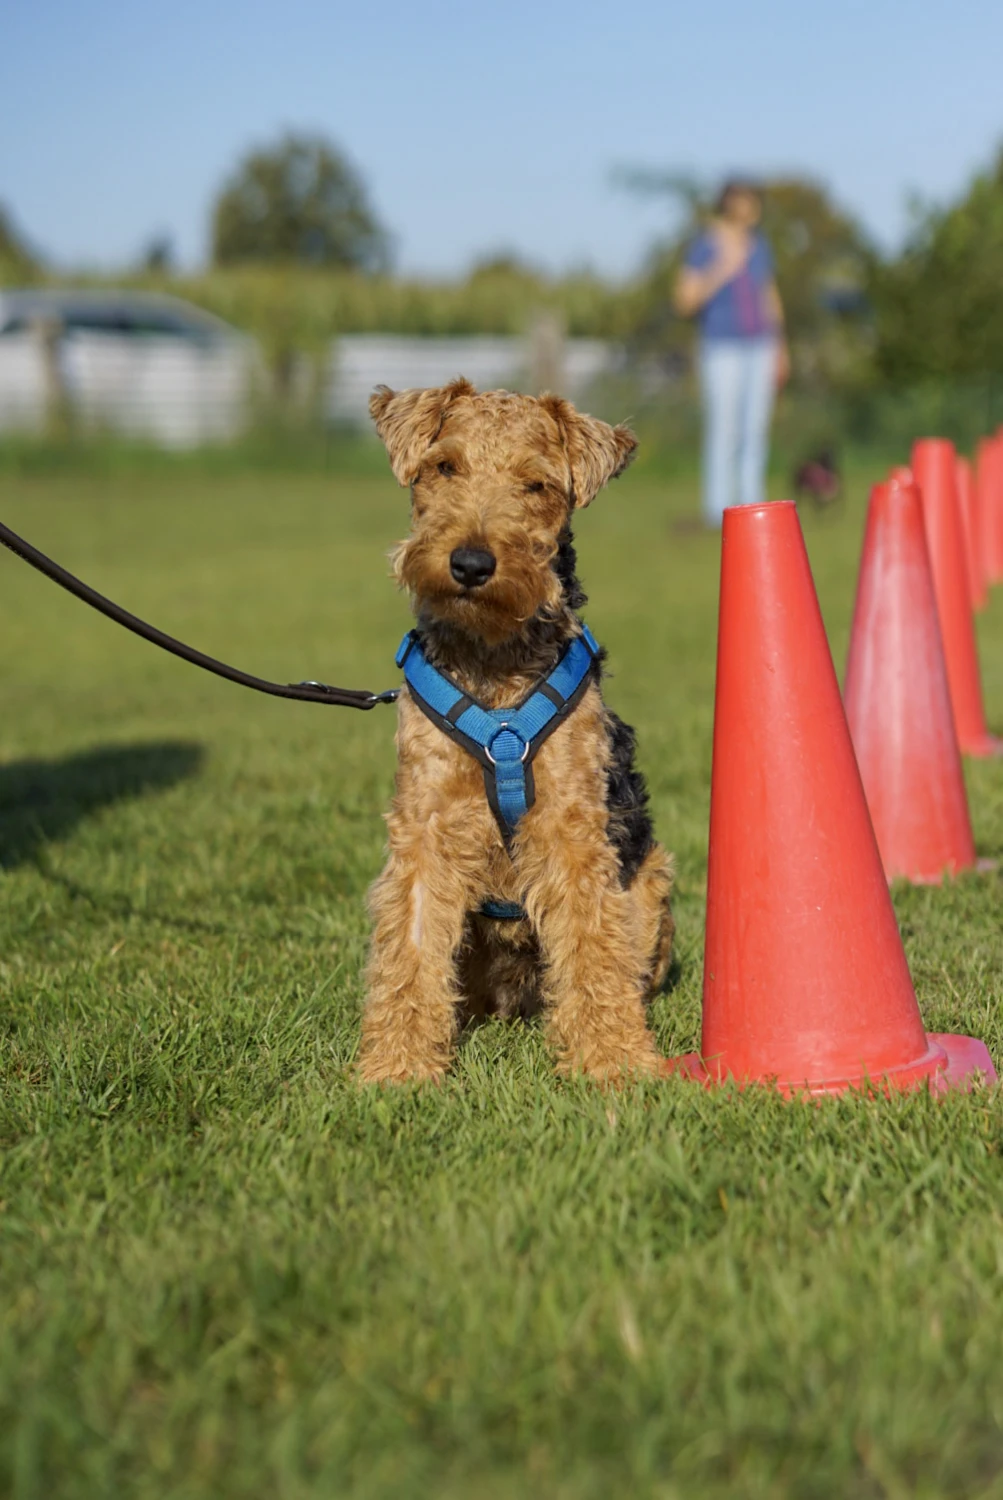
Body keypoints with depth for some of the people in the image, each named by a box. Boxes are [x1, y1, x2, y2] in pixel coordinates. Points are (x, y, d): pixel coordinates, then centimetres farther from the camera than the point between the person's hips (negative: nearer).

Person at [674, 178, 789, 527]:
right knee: (723, 428, -10)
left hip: (760, 346, 5)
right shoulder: (704, 247, -3)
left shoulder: (759, 247, 13)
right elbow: (685, 302, -7)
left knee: (756, 429, 4)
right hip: (723, 348, -5)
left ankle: (752, 505, 9)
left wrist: (780, 348, 17)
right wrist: (720, 273, -18)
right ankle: (718, 507, -6)